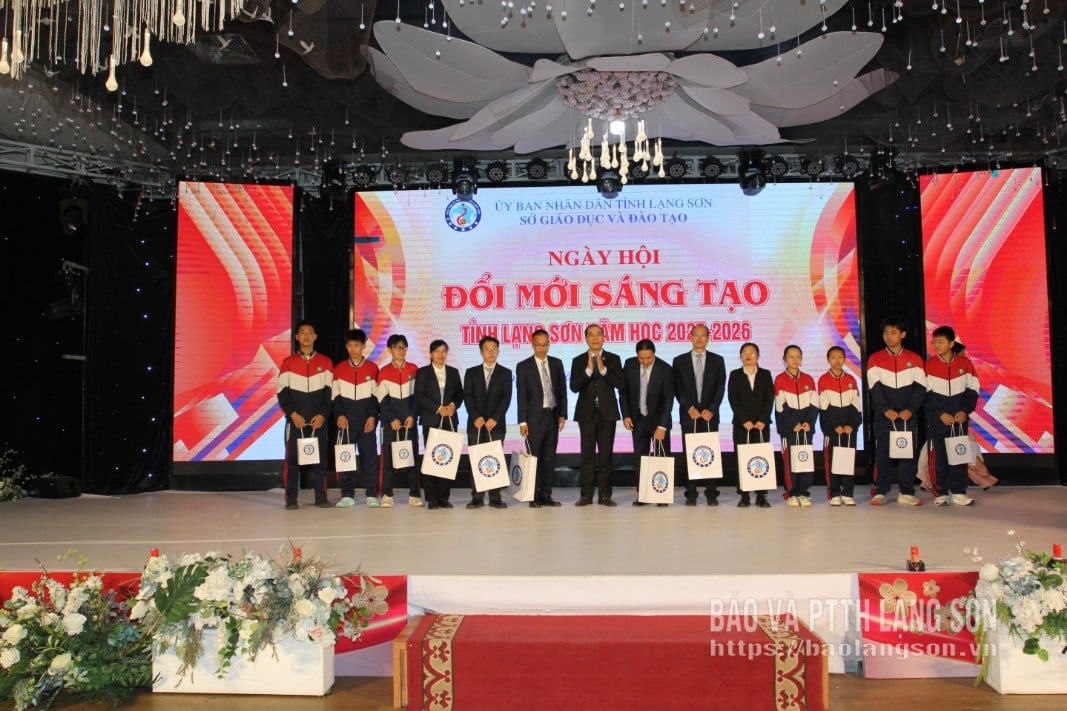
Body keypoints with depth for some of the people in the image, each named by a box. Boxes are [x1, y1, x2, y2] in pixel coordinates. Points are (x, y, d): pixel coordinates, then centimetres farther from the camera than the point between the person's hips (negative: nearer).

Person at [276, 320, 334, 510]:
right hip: (294, 419, 0)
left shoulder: (325, 362, 7)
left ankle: (321, 496, 10)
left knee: (319, 457, 2)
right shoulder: (288, 363, 5)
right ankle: (291, 497, 5)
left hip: (319, 420, 1)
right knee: (292, 458, -2)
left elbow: (329, 392, 5)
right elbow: (282, 392, 2)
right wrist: (292, 413, -9)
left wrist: (322, 414, -6)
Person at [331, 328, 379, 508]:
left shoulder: (372, 368, 2)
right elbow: (336, 395, 5)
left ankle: (371, 494, 7)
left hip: (367, 420, -1)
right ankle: (347, 495, 7)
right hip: (346, 419, 1)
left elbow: (376, 395, 2)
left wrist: (373, 416, -7)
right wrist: (339, 415, -6)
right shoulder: (339, 368, 6)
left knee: (369, 456, 0)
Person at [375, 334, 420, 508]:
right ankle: (386, 495, 4)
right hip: (389, 421, -1)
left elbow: (417, 395, 5)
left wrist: (412, 416, -6)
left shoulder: (413, 369, 7)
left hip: (410, 420, 1)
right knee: (387, 456, -2)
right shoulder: (384, 371, 3)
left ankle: (414, 494, 6)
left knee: (412, 455, 0)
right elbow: (382, 399, 0)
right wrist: (392, 419, -8)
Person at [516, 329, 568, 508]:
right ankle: (534, 496, 4)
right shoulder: (523, 366, -1)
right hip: (534, 417, -3)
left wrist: (562, 415, 2)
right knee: (534, 457, -2)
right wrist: (522, 421, -9)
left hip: (553, 416, 3)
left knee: (549, 458, 6)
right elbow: (521, 396, -4)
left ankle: (546, 495, 12)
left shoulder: (557, 363, 9)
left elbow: (562, 391, 10)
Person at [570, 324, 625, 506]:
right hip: (587, 413, 0)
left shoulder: (613, 359, 5)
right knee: (587, 454, 2)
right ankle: (586, 494, 7)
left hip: (607, 412, 0)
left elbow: (619, 383, -7)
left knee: (606, 454, 2)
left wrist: (603, 369, -16)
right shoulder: (578, 361, 5)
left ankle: (605, 494, 7)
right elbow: (574, 387, -7)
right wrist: (588, 369, -16)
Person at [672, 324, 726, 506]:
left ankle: (712, 493, 3)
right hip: (688, 415, 0)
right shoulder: (679, 361, 8)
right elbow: (678, 389, 2)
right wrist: (690, 408, -9)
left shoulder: (717, 360, 9)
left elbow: (720, 388, 3)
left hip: (710, 415, 0)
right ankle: (691, 494, 3)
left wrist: (711, 410, -8)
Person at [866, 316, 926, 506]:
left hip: (908, 415, 1)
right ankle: (880, 492, 6)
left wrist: (910, 409, -11)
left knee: (909, 453, 0)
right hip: (883, 416, -1)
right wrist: (886, 410, -12)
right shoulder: (875, 359, 3)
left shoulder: (914, 359, 6)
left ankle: (906, 493, 8)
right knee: (882, 454, 0)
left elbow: (920, 387, 1)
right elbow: (874, 388, -3)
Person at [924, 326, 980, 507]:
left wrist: (965, 411, -7)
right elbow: (927, 394, -4)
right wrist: (940, 414, -11)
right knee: (939, 456, 0)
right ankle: (941, 493, 7)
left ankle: (958, 492, 13)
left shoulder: (965, 363, 0)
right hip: (937, 420, -1)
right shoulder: (929, 365, -3)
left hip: (960, 418, 1)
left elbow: (973, 389, 5)